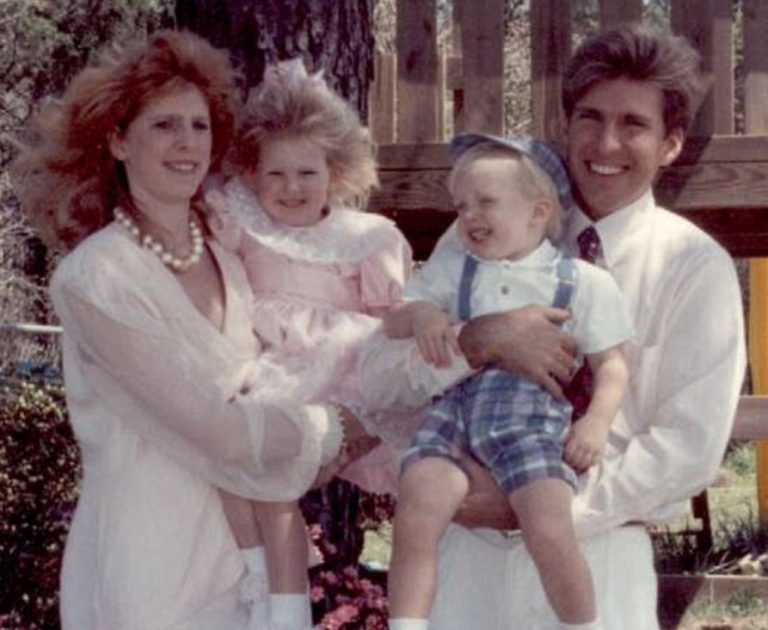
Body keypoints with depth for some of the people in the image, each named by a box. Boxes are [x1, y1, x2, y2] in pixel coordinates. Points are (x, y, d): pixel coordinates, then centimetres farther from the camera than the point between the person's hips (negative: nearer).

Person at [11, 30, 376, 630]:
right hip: (146, 561, -6)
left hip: (234, 548, 6)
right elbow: (215, 426, -18)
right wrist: (332, 430, -5)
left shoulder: (225, 263, 8)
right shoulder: (94, 277, -15)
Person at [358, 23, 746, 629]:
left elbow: (690, 447, -7)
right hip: (470, 548, 2)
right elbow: (378, 377, -1)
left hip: (599, 559, -1)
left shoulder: (696, 266, -1)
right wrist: (482, 340, -19)